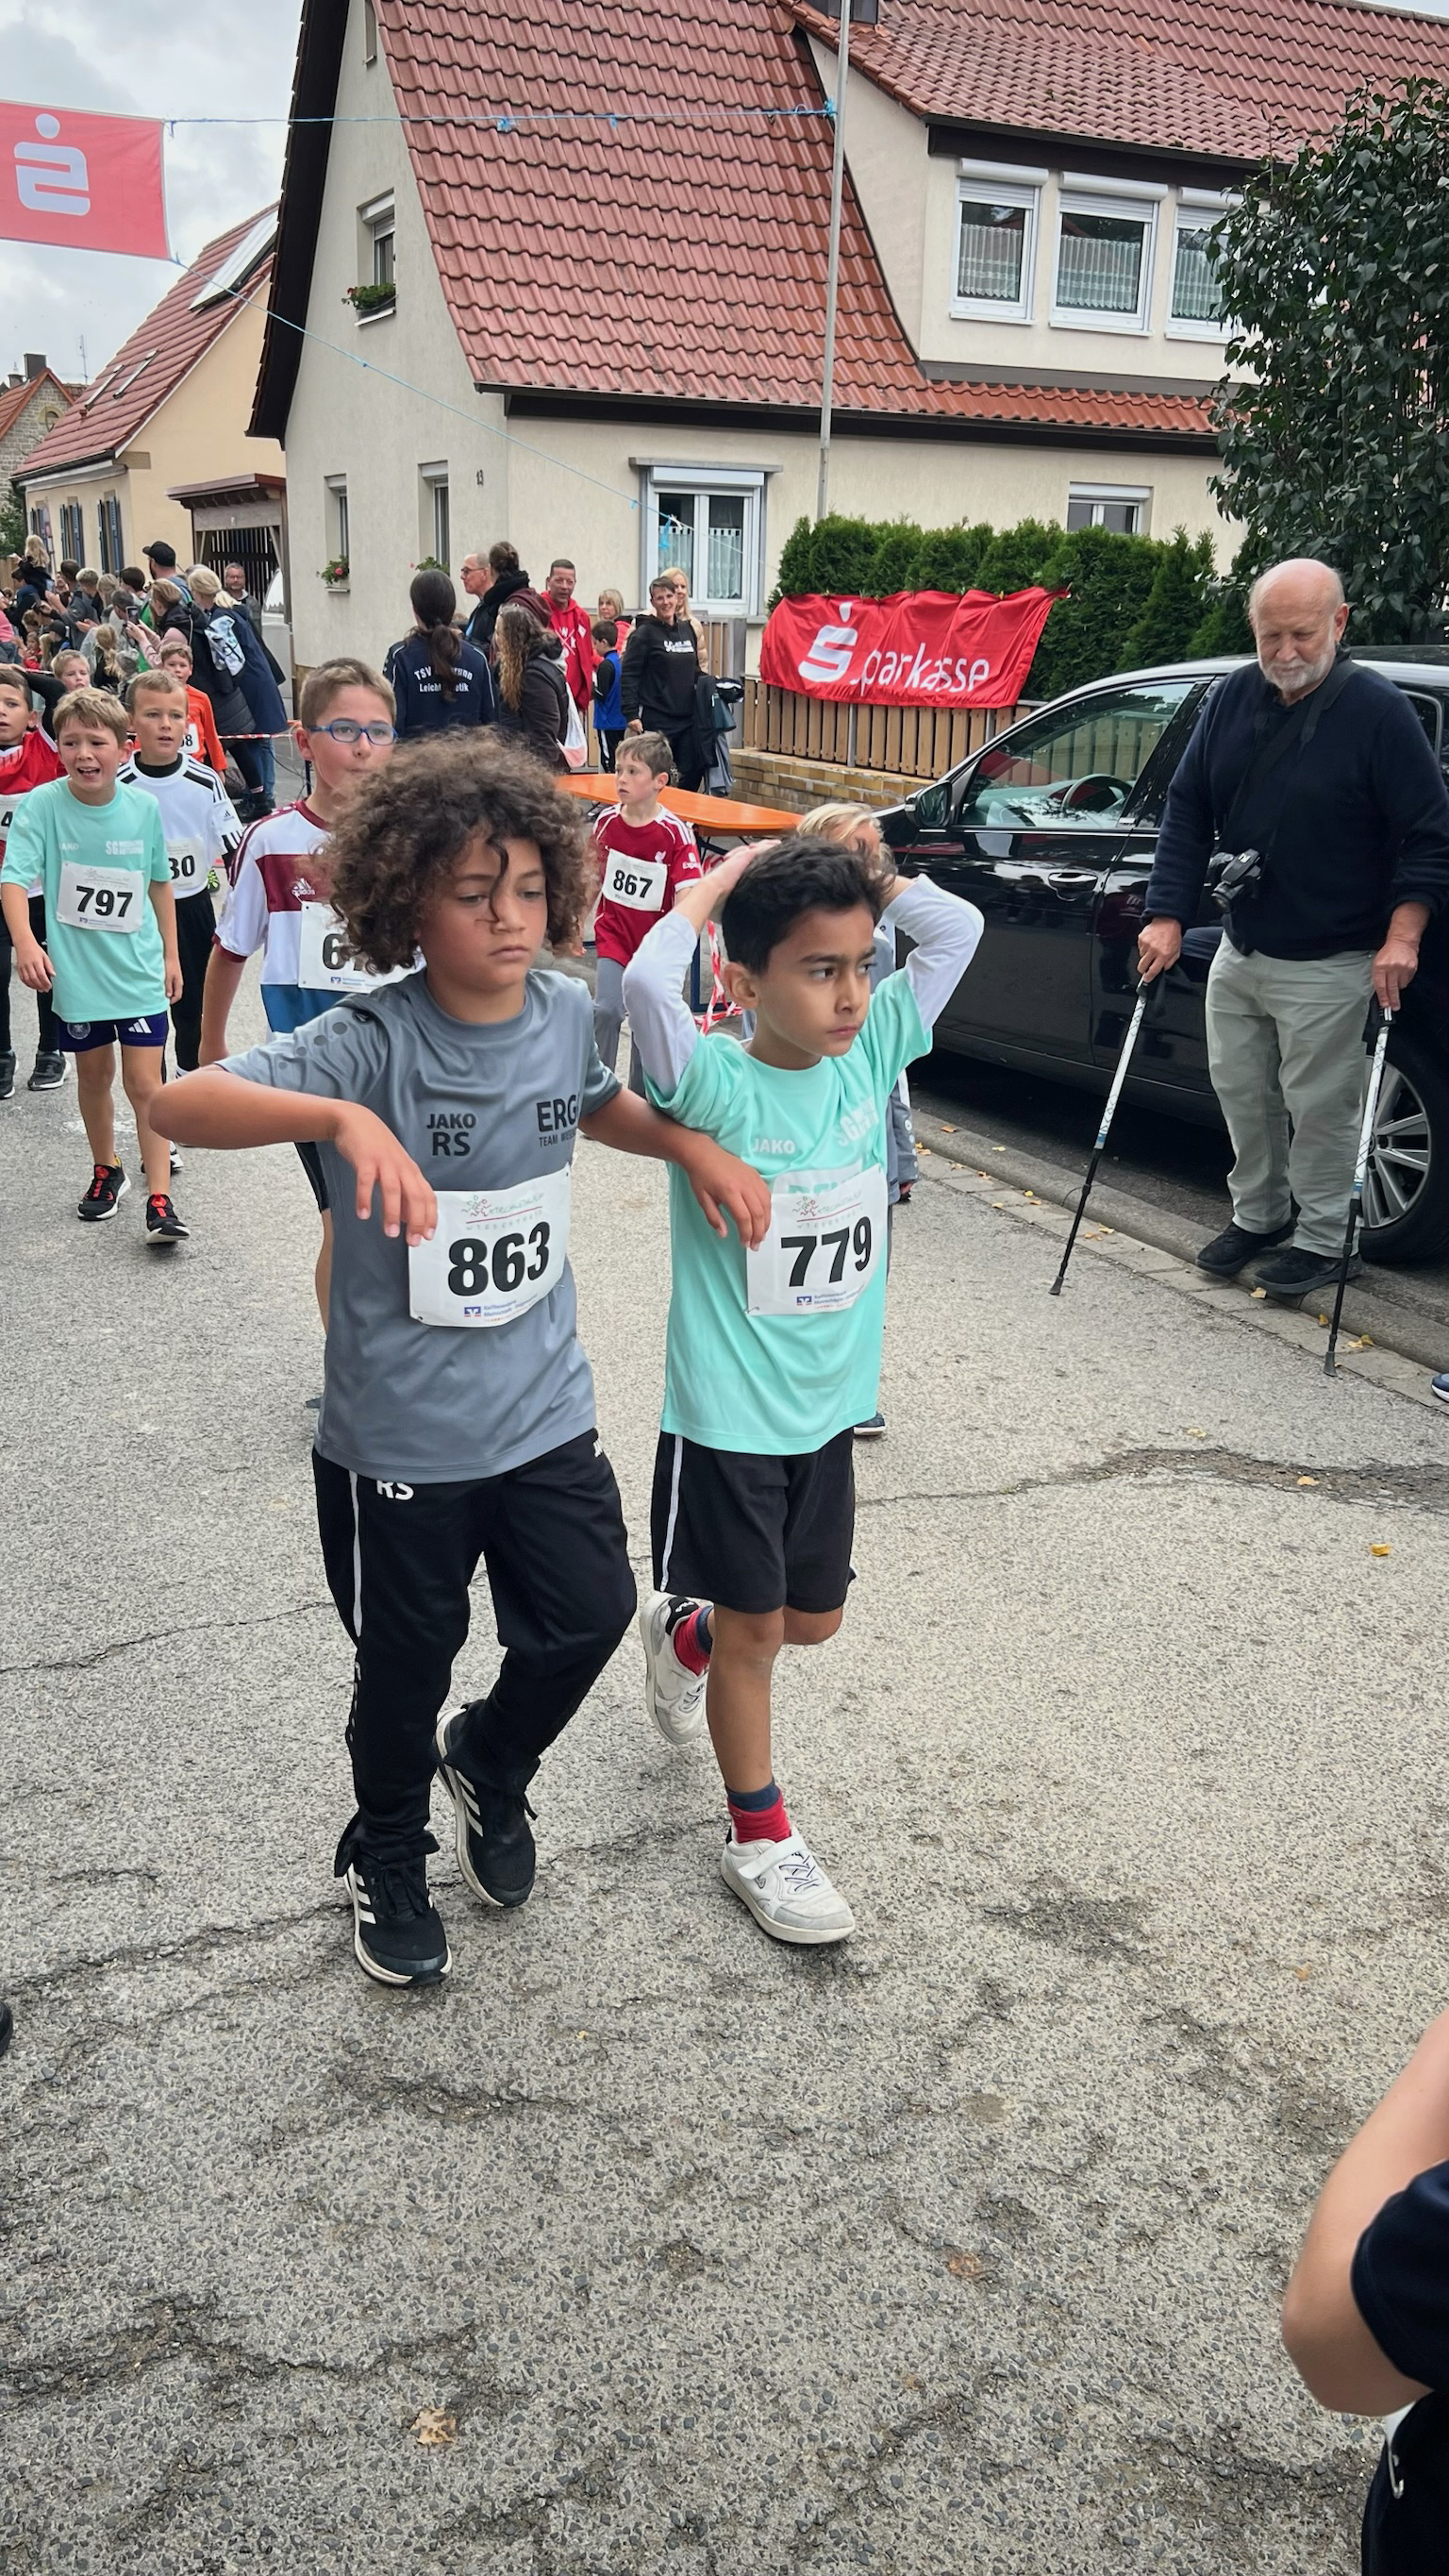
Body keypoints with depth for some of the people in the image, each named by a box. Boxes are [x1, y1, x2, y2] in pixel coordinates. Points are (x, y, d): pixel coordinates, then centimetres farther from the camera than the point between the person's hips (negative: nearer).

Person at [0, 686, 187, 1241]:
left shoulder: (143, 808, -5)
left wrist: (171, 954, 12)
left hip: (138, 970, 0)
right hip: (75, 971, 0)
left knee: (144, 1083, -3)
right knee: (94, 1075, 16)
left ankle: (159, 1197, 2)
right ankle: (106, 1171, 37)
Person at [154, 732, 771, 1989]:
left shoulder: (569, 1011, -5)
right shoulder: (374, 1043, -21)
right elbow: (185, 1103, -34)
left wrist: (691, 1142, 1)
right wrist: (341, 1118, -50)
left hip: (545, 1404, 4)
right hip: (400, 1432, -4)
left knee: (590, 1614, 10)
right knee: (408, 1664, 13)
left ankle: (491, 1759, 44)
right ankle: (387, 1860, 42)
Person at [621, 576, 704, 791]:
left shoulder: (688, 630, 12)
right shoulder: (644, 633, -6)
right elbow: (629, 676, -10)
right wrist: (631, 714, -17)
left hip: (688, 719, 6)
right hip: (656, 721, -6)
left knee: (693, 773, 5)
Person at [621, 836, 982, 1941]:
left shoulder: (870, 1058, -3)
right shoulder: (717, 1090, -19)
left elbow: (958, 928, -1)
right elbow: (647, 984, -38)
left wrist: (860, 873, -8)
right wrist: (714, 884, -22)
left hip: (829, 1403, 6)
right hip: (725, 1414, -6)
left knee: (813, 1620, 21)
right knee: (755, 1628, 9)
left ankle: (685, 1635, 51)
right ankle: (758, 1832, 28)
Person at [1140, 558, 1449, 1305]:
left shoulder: (1378, 712, -13)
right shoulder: (1231, 699, 1)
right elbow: (1187, 811, 5)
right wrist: (1167, 916, -3)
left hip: (1327, 965, -6)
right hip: (1239, 951, 6)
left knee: (1319, 1107, 1)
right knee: (1241, 1092, 15)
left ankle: (1319, 1240, 17)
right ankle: (1258, 1216, 33)